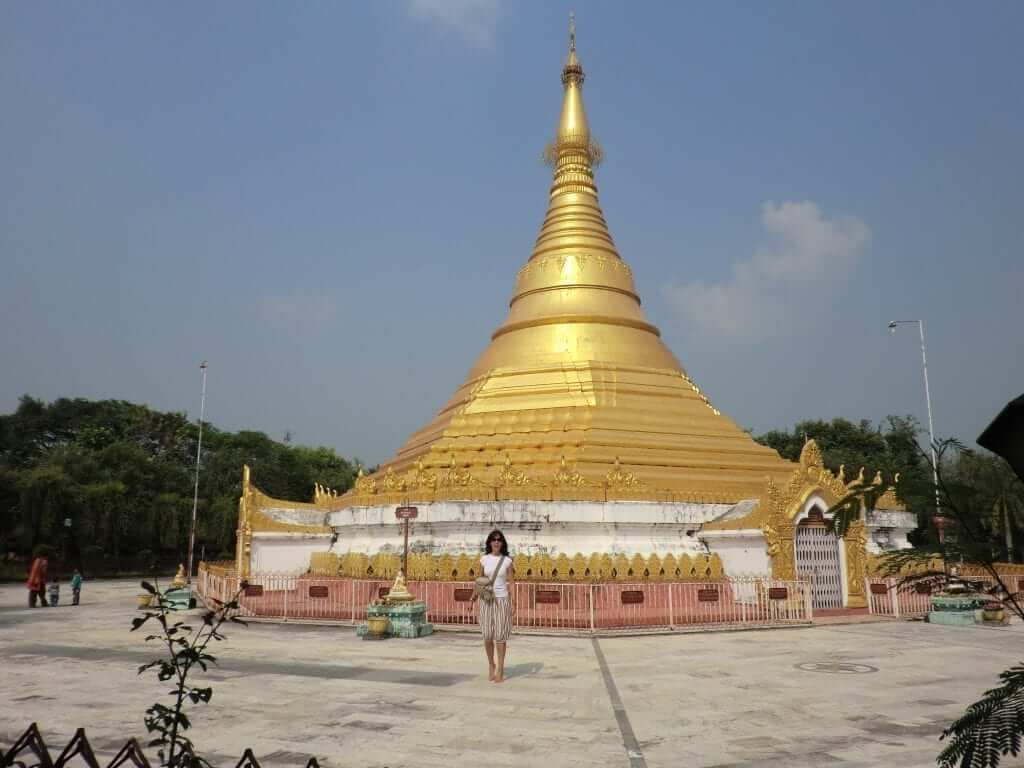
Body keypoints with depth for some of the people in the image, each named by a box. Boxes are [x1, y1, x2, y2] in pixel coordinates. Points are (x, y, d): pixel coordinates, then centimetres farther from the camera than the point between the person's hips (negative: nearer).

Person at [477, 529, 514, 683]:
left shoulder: (507, 561, -1)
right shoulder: (484, 559, 3)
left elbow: (510, 583, 0)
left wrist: (513, 603, -5)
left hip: (502, 599, -1)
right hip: (486, 600, 2)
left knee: (500, 635, -3)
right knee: (487, 636, 2)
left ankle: (500, 670, 6)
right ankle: (491, 665, 25)